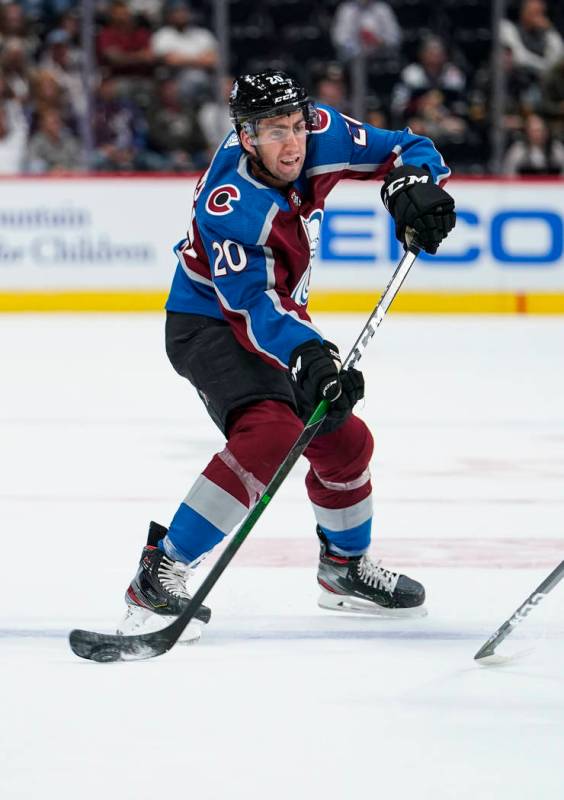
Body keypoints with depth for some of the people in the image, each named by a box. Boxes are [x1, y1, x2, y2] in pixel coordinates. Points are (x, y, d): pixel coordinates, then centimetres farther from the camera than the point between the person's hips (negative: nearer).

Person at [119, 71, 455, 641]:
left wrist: (411, 184, -27)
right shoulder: (230, 205, -32)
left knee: (343, 440, 17)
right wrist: (309, 357, -50)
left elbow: (406, 150, -5)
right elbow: (251, 306, -36)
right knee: (270, 432, -32)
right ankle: (158, 578, -32)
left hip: (277, 320, 9)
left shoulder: (319, 133, -14)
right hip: (209, 323, -9)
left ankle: (345, 570, 43)